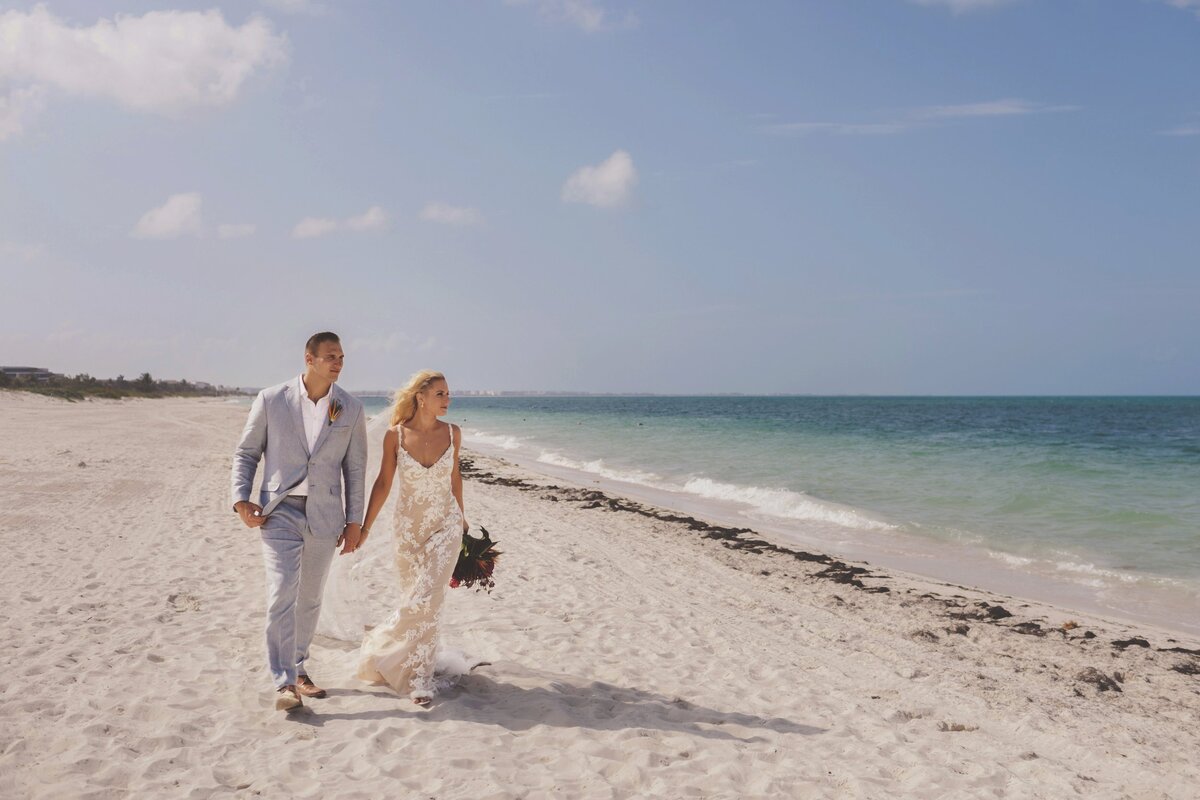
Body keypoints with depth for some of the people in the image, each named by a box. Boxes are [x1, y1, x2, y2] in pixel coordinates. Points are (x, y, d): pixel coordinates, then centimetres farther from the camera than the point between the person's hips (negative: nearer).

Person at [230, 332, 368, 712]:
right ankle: (284, 683, -7)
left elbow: (355, 467, 6)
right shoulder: (271, 400, -3)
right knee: (282, 595, -12)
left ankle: (298, 667, 31)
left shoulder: (351, 409, 3)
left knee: (310, 599, 13)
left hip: (324, 516, 3)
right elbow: (246, 452, 5)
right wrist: (241, 499, -7)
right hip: (280, 512, -3)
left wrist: (355, 520, 4)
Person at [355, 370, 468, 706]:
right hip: (408, 527, 0)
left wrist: (462, 517, 18)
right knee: (415, 599, 11)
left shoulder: (452, 433, -5)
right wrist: (364, 527, 0)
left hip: (445, 526, 1)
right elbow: (383, 482, -1)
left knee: (426, 600, -11)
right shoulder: (395, 435, -10)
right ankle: (420, 677, 31)